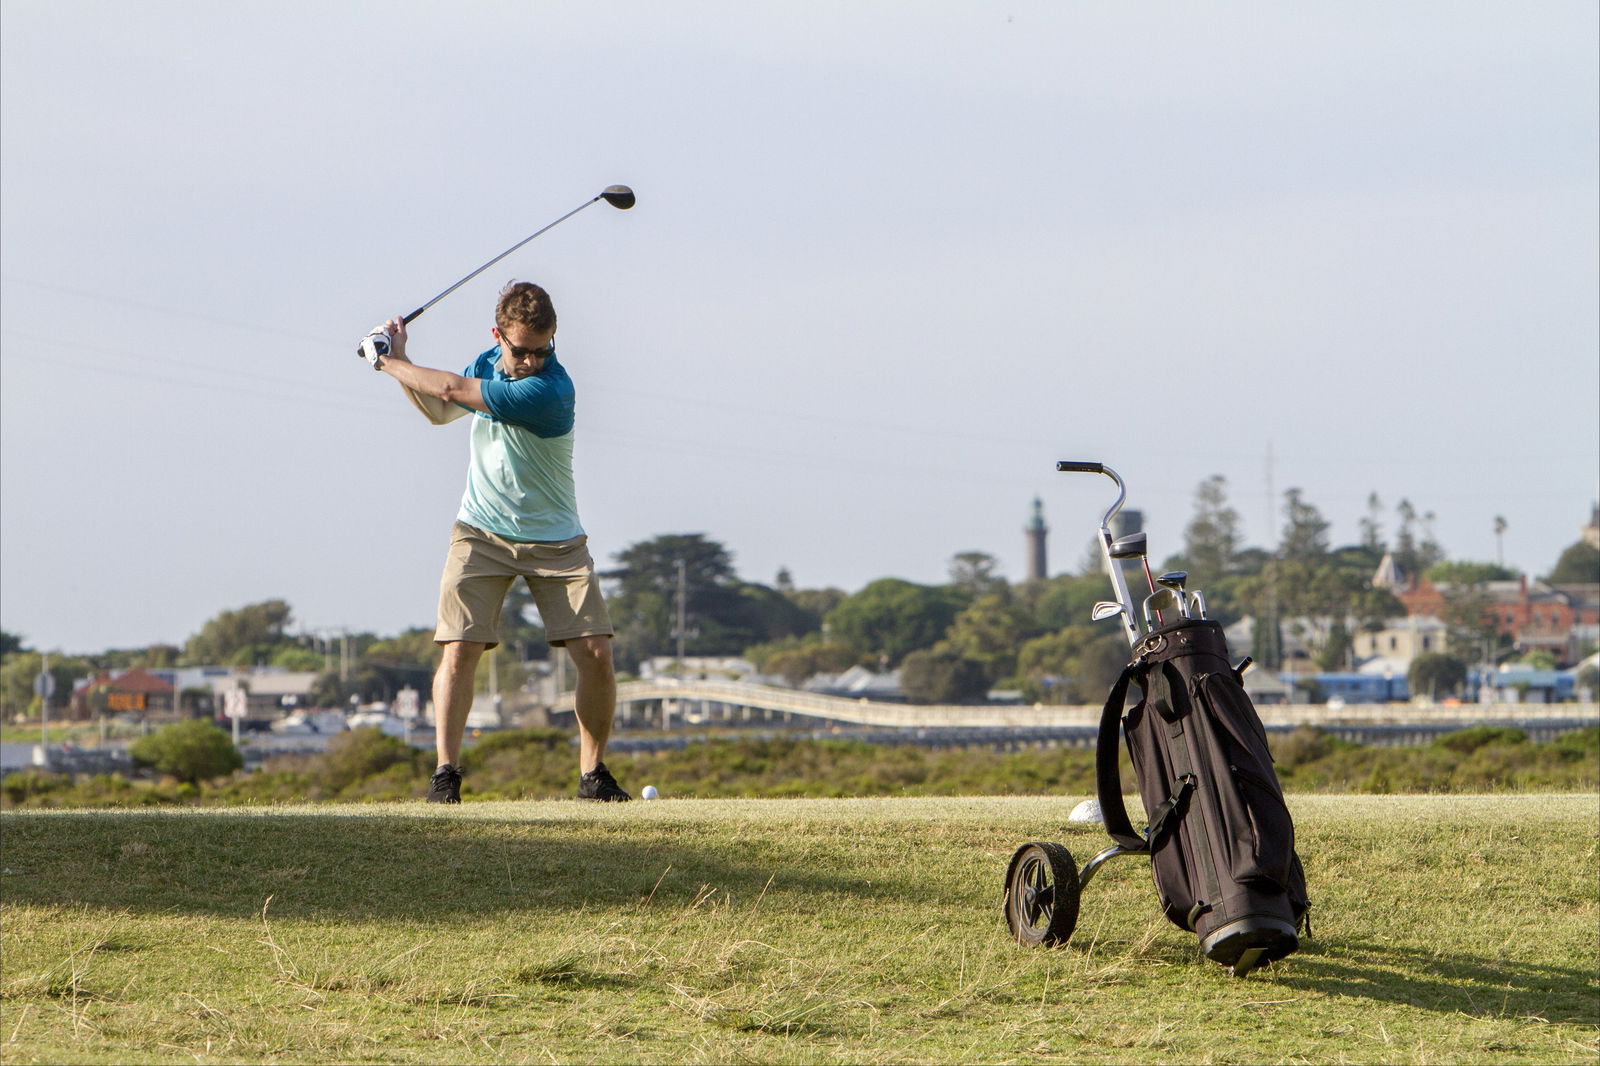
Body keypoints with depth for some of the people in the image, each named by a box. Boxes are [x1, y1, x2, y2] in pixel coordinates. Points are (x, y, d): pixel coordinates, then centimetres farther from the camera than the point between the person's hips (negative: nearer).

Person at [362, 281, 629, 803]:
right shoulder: (487, 363, -1)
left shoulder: (551, 389, -26)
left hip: (554, 541, -4)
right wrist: (401, 359, 6)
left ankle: (593, 772, 7)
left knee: (595, 654, -11)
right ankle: (445, 772, -6)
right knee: (459, 648, -12)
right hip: (481, 532, 4)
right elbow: (440, 411, 20)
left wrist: (389, 364, -12)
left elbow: (452, 390, -25)